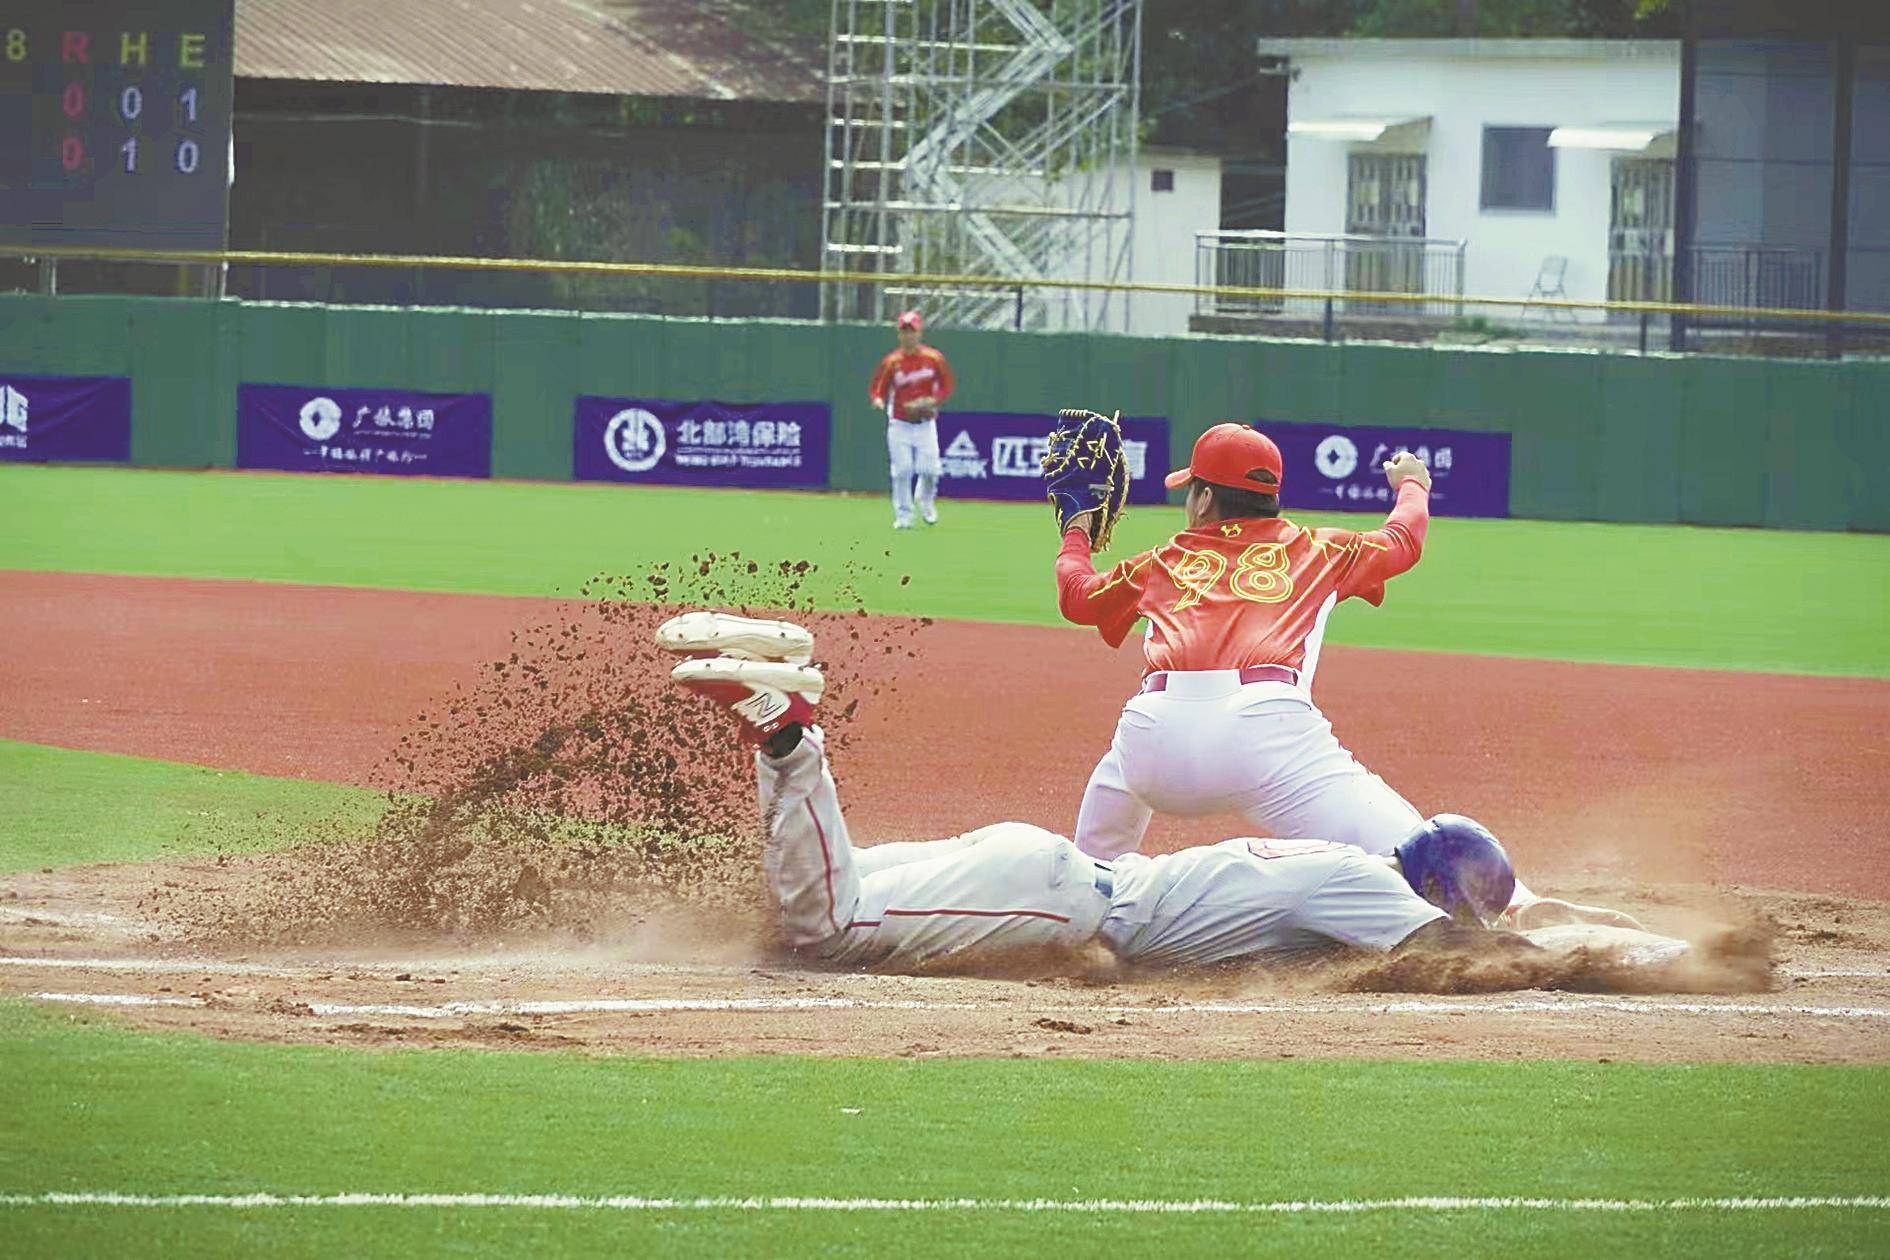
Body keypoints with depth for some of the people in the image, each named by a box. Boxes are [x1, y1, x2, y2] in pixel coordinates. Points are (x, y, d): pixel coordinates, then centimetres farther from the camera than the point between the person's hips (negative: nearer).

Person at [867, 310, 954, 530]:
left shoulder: (934, 358, -3)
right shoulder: (891, 362, -4)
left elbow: (946, 387, 4)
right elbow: (877, 390, -3)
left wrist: (931, 401, -14)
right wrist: (878, 401, -27)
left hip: (926, 423, 0)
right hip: (899, 423, 0)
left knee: (930, 469, -6)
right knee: (902, 471, -5)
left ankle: (926, 503, 25)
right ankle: (903, 515, 8)